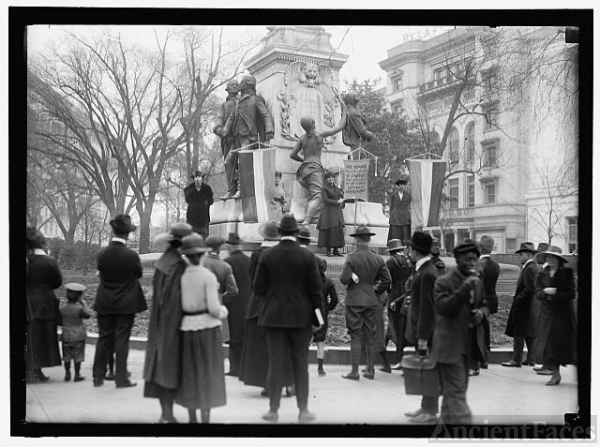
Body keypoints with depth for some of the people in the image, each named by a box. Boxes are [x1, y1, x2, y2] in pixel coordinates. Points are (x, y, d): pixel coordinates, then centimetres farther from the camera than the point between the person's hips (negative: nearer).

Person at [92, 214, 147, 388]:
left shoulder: (102, 254, -8)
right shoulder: (132, 256, -17)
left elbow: (100, 271, 4)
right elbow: (139, 273, -2)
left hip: (104, 303, 3)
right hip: (126, 304, -3)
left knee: (104, 339, 13)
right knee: (122, 340, 3)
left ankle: (98, 377, 19)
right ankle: (121, 378, 7)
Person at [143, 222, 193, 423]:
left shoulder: (162, 261, 5)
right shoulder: (179, 266, -19)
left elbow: (158, 294, 10)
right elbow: (178, 299, -21)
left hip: (159, 322, 8)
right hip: (173, 324, -8)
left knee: (161, 362, 12)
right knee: (171, 364, 1)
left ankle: (165, 412, 22)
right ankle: (168, 415, 7)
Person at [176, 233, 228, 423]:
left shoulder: (180, 275, -3)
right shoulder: (208, 276, -12)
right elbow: (213, 307, -15)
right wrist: (223, 312, 6)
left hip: (187, 328, 4)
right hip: (207, 328, -3)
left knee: (189, 373, 15)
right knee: (207, 374, 6)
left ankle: (192, 418, 22)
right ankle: (205, 418, 6)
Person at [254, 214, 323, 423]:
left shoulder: (266, 255, -4)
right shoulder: (308, 256, -6)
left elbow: (258, 287, -2)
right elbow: (316, 288, -5)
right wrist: (316, 316, 5)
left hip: (274, 315, 1)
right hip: (301, 316, 0)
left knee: (276, 363, 6)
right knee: (301, 363, 8)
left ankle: (273, 410, 11)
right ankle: (303, 410, 11)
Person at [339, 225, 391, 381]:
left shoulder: (352, 257, -12)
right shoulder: (378, 259, 2)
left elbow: (344, 279, -16)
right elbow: (387, 280, 3)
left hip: (354, 301, -4)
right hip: (371, 301, 4)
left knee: (356, 337, -1)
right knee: (370, 336, 10)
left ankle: (355, 371, -1)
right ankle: (370, 370, 15)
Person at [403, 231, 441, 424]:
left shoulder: (427, 274, -20)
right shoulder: (424, 270, 11)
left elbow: (428, 308, -22)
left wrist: (423, 336, -21)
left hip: (426, 331, -10)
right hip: (421, 329, 10)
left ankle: (430, 412, 9)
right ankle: (426, 407, 27)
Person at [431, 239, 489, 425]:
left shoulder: (478, 282, 11)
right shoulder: (444, 282, -10)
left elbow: (484, 305, 20)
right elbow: (442, 308, -22)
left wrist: (482, 313, -4)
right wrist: (464, 289, -30)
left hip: (469, 344, 7)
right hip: (450, 345, -7)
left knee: (452, 390, 17)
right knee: (456, 392, -9)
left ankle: (447, 419, 28)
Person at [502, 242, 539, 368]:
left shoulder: (529, 269, -17)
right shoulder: (534, 267, 15)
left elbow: (529, 288, -23)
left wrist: (517, 300, -16)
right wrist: (517, 298, 15)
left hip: (524, 306, -10)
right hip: (530, 306, 10)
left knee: (519, 334, -7)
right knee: (530, 334, 12)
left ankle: (516, 360, -6)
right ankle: (531, 359, 16)